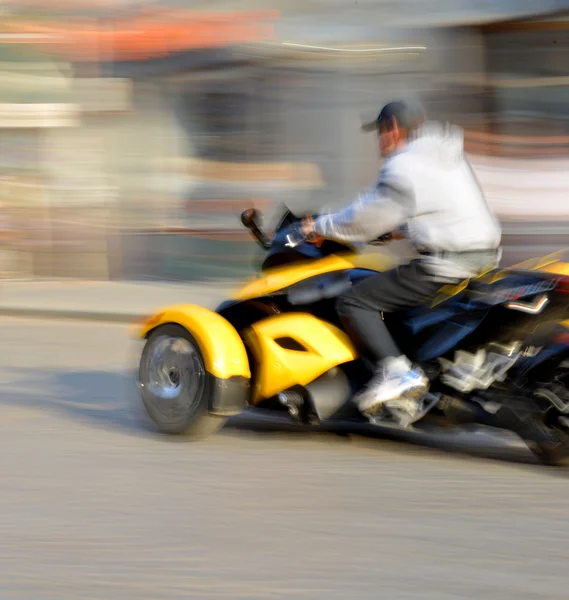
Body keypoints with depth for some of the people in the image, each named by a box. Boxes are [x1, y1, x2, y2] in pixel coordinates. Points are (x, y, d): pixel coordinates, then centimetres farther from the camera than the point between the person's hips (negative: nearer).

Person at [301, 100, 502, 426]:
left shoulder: (404, 165, -9)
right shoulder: (451, 156, 19)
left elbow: (370, 217, -8)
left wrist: (323, 226, 5)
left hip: (447, 262, -10)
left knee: (355, 301, -6)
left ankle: (395, 371, -22)